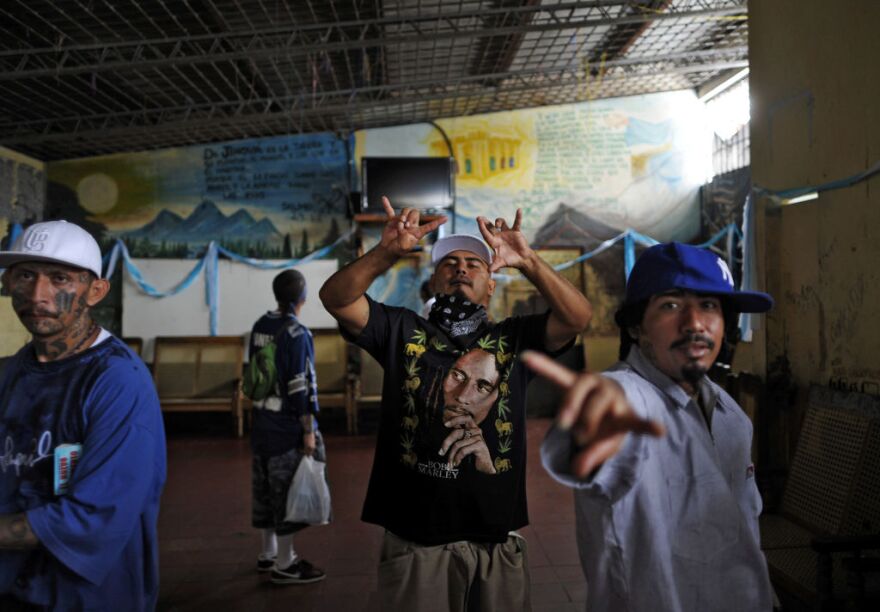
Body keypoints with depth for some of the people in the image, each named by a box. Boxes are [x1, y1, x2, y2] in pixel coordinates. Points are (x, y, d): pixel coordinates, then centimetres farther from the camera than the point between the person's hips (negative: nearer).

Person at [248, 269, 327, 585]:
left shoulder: (260, 326, 6)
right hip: (288, 427, -8)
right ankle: (284, 564, 12)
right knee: (288, 491, 2)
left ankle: (268, 552, 31)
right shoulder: (297, 334, -18)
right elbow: (302, 386, -19)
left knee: (268, 487, 17)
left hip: (262, 422, 8)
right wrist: (309, 431, -15)